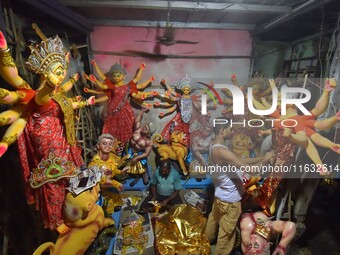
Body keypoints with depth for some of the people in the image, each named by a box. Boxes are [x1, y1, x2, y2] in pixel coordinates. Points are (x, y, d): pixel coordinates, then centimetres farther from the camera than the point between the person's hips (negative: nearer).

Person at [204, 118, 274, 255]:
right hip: (229, 198, -10)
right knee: (227, 232, 13)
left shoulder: (214, 145, -3)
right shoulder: (221, 151, -34)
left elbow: (239, 160, 0)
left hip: (221, 193, 10)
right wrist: (265, 159, -17)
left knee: (214, 218, 32)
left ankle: (207, 239, 56)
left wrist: (260, 157, -7)